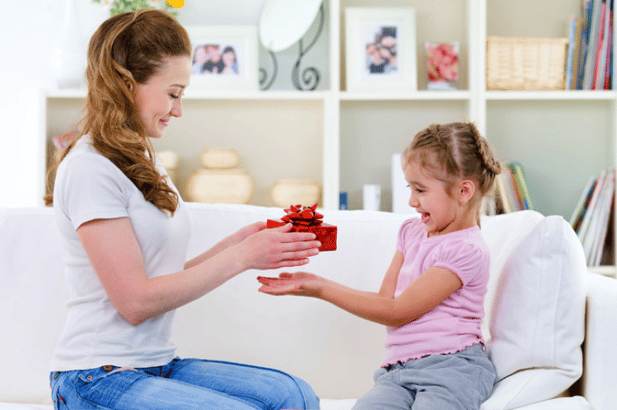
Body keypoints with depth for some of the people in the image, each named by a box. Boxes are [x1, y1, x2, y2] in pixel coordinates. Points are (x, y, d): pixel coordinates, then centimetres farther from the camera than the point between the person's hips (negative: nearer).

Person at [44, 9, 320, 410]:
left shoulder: (142, 162, 15)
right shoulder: (90, 169, -14)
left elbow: (164, 277, 11)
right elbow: (135, 301, -17)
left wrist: (234, 243, -1)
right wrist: (239, 257, -13)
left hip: (155, 365, 9)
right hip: (101, 378, -8)